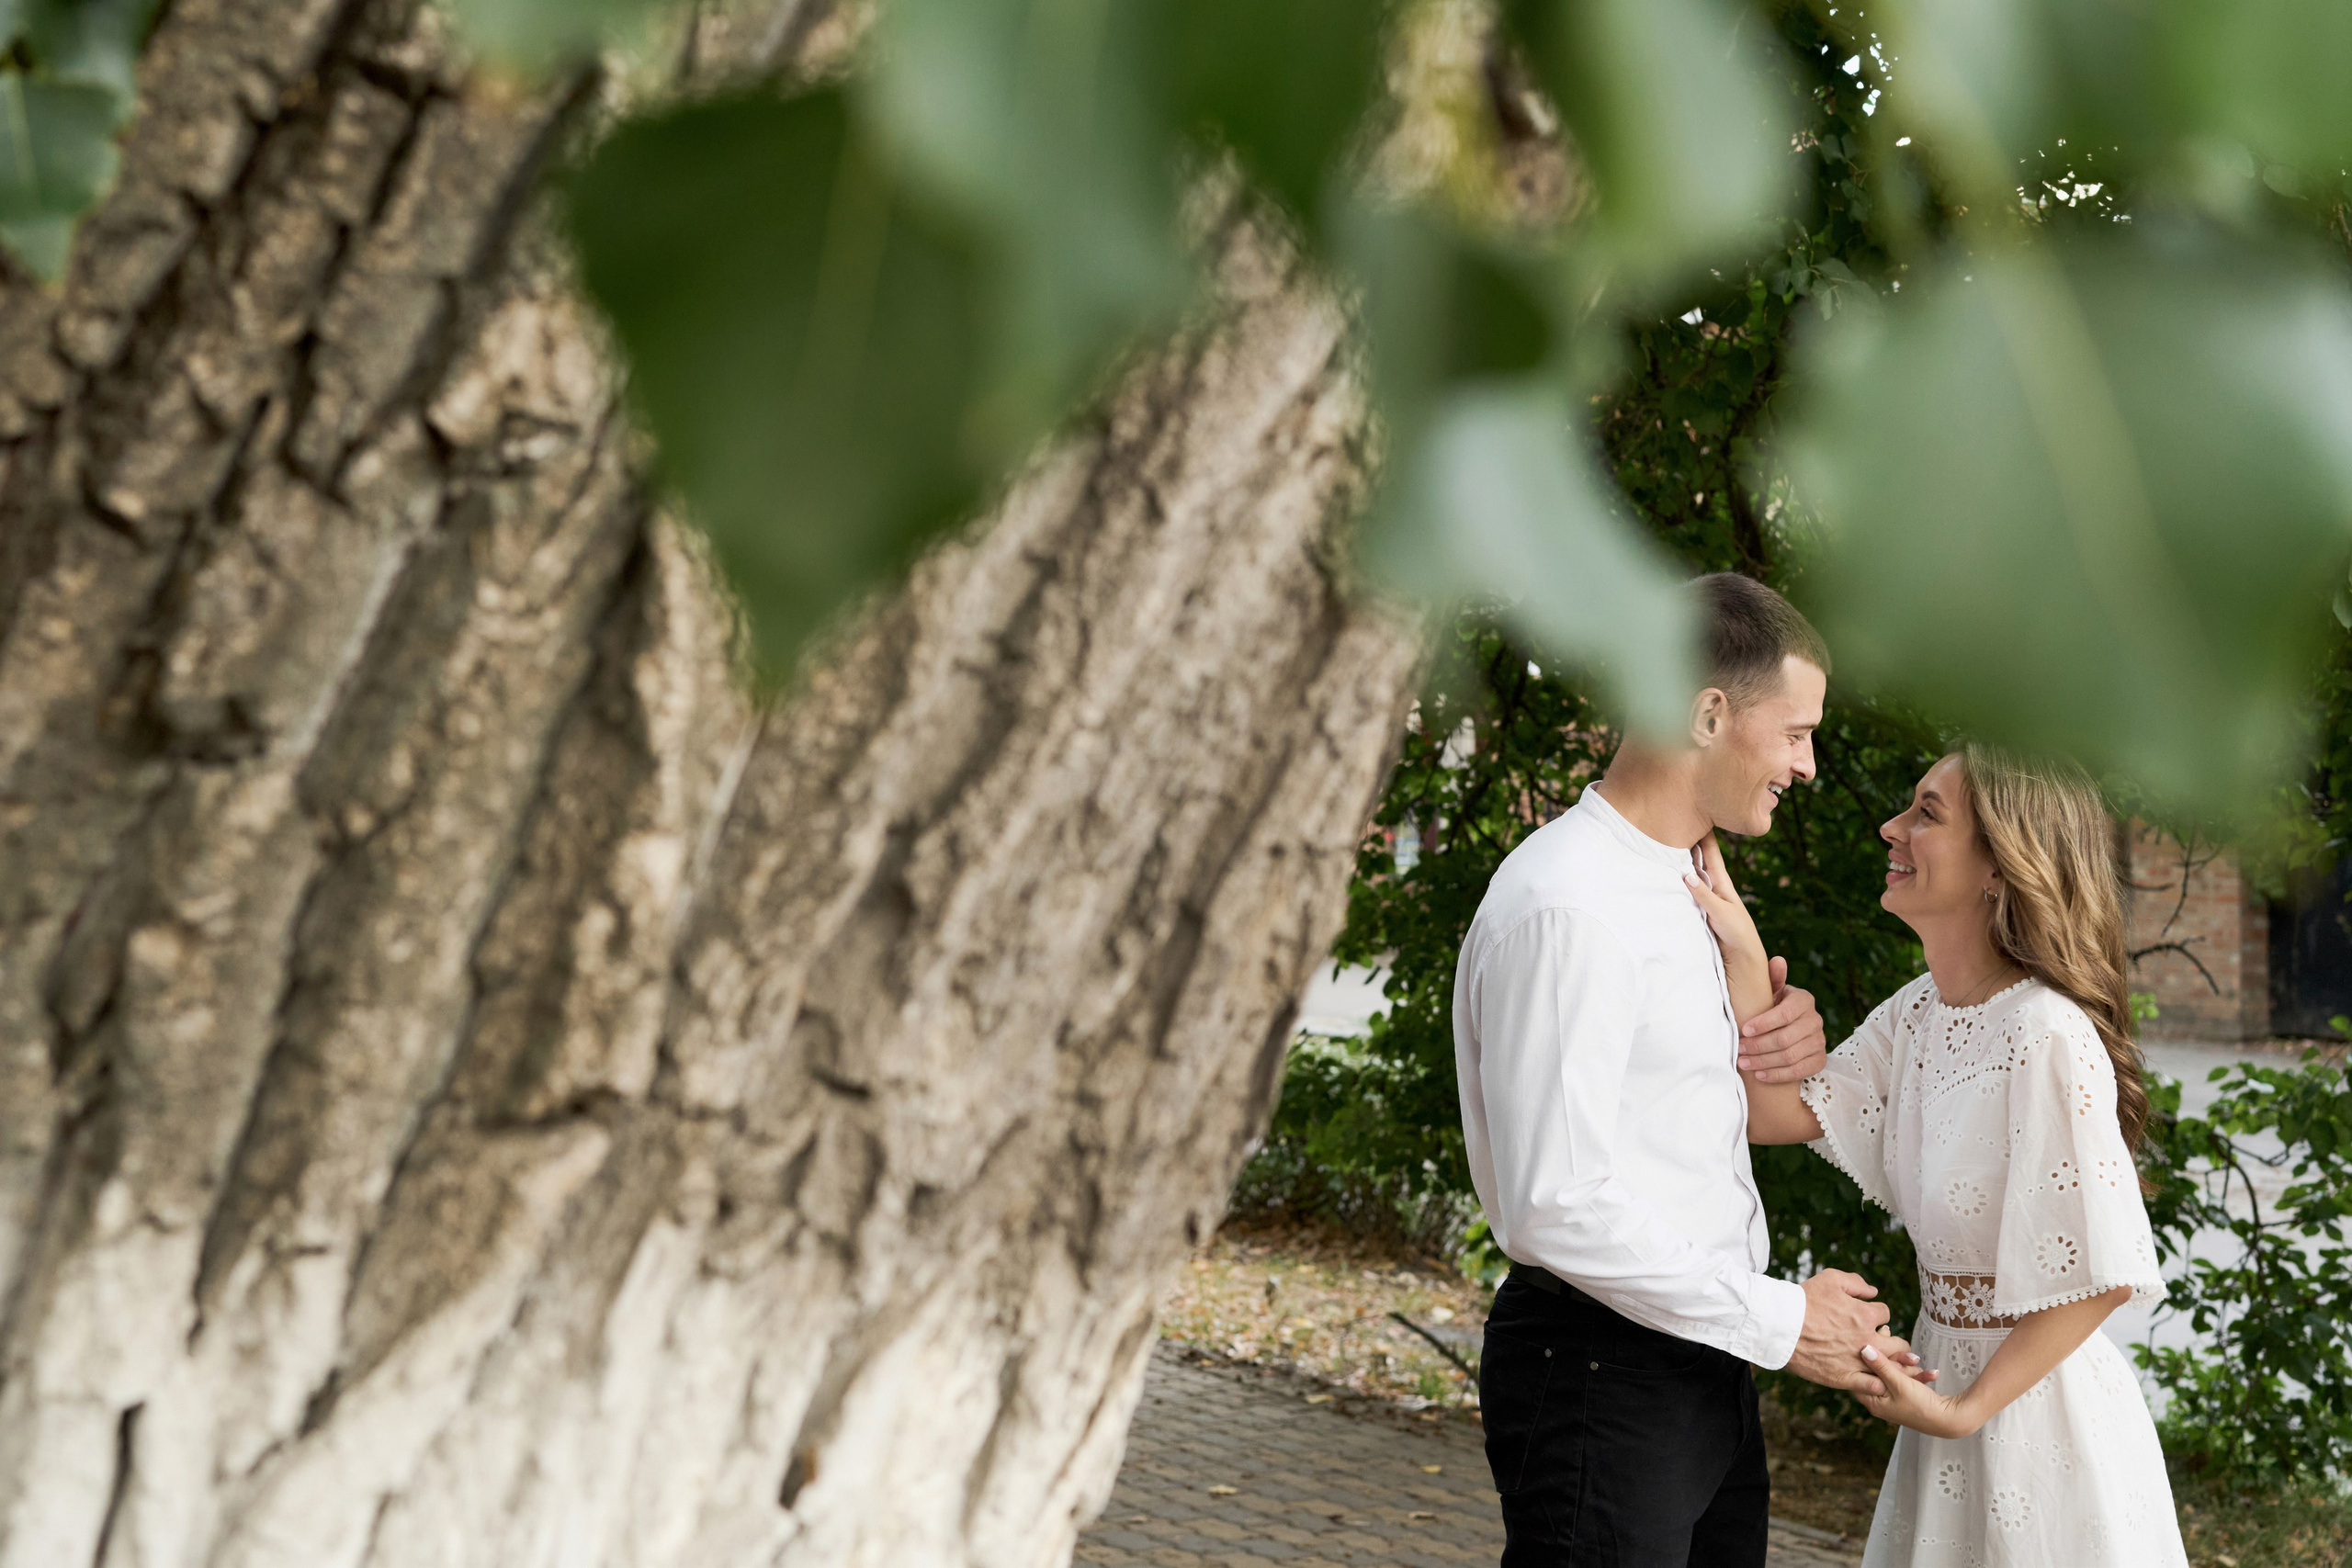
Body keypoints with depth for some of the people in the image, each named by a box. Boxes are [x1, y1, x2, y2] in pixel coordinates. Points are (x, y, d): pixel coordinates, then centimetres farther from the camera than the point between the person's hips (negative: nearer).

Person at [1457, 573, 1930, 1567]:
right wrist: (1780, 1320, -18)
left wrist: (1782, 1050, 2)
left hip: (1702, 1366, 10)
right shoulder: (1567, 908, -20)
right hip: (1600, 1372, -9)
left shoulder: (1680, 886, 14)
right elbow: (1556, 1206, -25)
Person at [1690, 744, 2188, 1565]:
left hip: (2031, 1400, -8)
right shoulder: (1918, 1012, 3)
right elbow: (1777, 1112, -1)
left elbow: (2101, 1274, -23)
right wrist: (1742, 953, -10)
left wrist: (1966, 1409, -18)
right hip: (1947, 1374, 8)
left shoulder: (2048, 1036, -23)